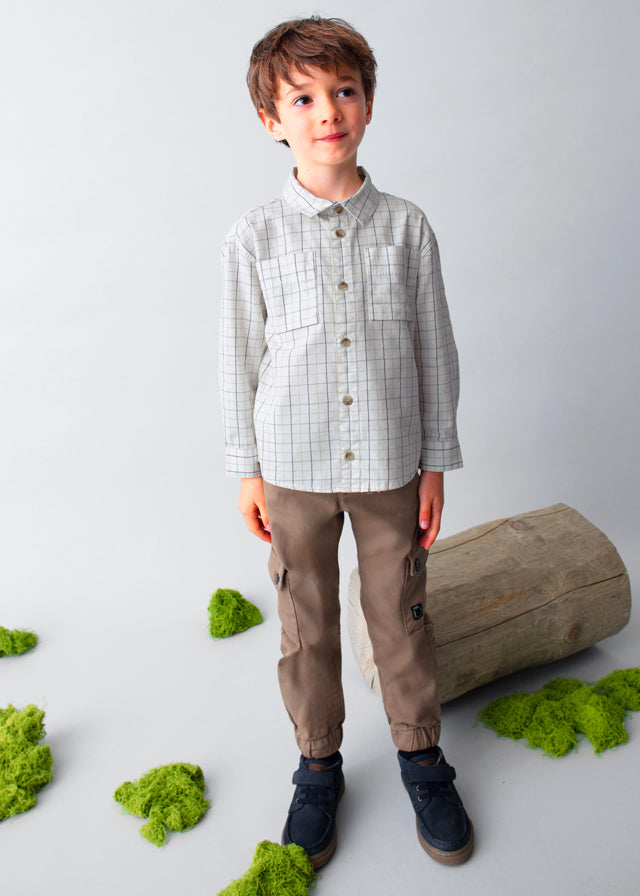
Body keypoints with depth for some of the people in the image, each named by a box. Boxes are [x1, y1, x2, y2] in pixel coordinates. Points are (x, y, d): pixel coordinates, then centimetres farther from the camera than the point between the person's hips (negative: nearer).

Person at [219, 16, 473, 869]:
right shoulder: (254, 237, -4)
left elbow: (435, 349, 2)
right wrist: (247, 470, 2)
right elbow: (241, 358, 1)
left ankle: (420, 753, 38)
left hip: (390, 463, 1)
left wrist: (436, 462, 2)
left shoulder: (406, 226, -2)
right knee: (307, 625, 13)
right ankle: (319, 765, 36)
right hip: (294, 466, 0)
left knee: (401, 614, 14)